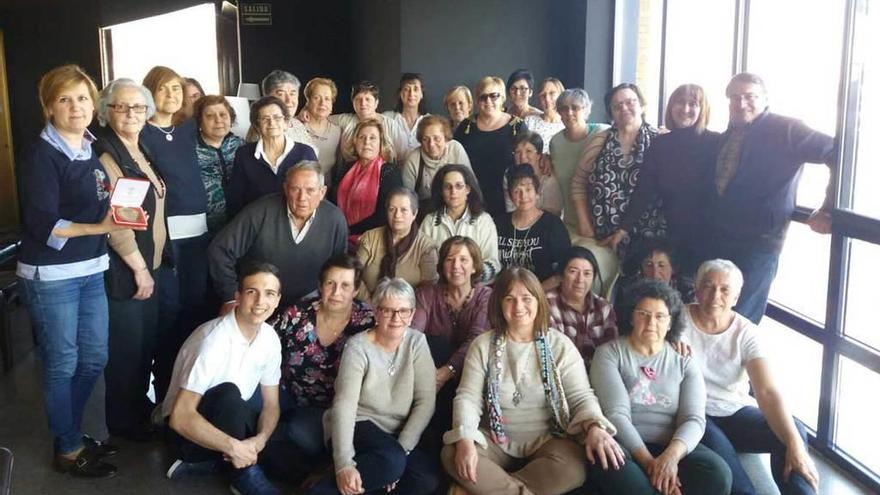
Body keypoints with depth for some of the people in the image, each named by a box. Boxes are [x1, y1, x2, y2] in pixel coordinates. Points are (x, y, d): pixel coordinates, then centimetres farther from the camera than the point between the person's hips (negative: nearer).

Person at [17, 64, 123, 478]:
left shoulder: (94, 149, 8)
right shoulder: (40, 155, -13)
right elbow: (43, 225, -19)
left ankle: (70, 432, 36)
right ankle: (68, 450, 23)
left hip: (91, 271, 7)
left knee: (94, 359, 15)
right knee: (62, 364, 6)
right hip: (50, 276, -7)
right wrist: (98, 228, -24)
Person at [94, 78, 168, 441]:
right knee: (125, 346, 3)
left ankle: (140, 404, 35)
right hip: (122, 268, -8)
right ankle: (123, 422, 20)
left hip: (147, 262, 8)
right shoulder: (104, 155, -16)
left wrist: (150, 264, 13)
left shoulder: (141, 151, 10)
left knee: (147, 340, 17)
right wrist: (139, 268, -16)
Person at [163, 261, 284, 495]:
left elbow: (271, 403, 0)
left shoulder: (270, 338, -7)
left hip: (230, 422, 7)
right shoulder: (213, 340, -28)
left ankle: (219, 459, 4)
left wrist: (259, 441, -21)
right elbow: (180, 417, -30)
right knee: (228, 393, -36)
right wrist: (234, 447, -34)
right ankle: (245, 475, -16)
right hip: (187, 431, -6)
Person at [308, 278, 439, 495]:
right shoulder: (358, 347, -11)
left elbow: (425, 401, -6)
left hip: (399, 433, 4)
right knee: (391, 461, -34)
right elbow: (344, 406, -21)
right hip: (359, 426, -4)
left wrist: (402, 448, -17)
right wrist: (344, 463, -33)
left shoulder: (417, 343, -1)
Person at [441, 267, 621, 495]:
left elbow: (581, 396, -4)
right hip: (496, 442, 1)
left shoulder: (560, 345, 1)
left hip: (547, 441, 0)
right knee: (452, 454, -27)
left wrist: (594, 427, -28)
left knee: (575, 466, -33)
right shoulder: (482, 345, 2)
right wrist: (464, 440, -24)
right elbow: (468, 397, -4)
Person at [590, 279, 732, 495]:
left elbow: (694, 419, -1)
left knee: (717, 473, -28)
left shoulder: (685, 362, 12)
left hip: (671, 447, 3)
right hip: (625, 445, -2)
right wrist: (648, 461, -21)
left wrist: (671, 455, -22)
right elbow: (615, 414, -8)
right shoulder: (609, 353, 4)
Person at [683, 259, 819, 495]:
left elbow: (767, 391, -15)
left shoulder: (746, 332, -4)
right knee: (717, 446, -36)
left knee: (794, 431, -23)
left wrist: (796, 446, -28)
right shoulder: (679, 319, -5)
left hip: (736, 412, 3)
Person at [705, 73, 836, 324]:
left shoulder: (785, 129, -9)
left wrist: (828, 209, -13)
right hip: (717, 240, 6)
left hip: (758, 244, -6)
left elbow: (841, 154, -13)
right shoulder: (728, 136, 10)